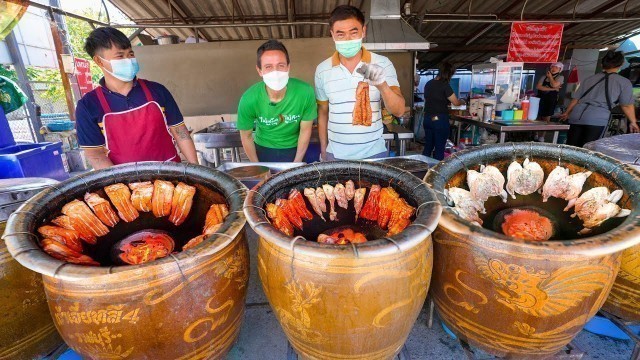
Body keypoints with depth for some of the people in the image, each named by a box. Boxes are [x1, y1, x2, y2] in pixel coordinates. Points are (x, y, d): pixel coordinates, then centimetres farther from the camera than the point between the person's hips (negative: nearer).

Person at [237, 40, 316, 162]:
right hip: (264, 149, 0)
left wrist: (297, 162, -8)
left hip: (294, 148, 0)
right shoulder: (248, 100, -27)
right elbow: (246, 136, -11)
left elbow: (305, 130, -14)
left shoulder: (305, 92, -28)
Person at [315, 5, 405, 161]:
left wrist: (382, 84, -28)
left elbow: (399, 111, -10)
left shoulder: (383, 64, -5)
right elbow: (323, 112, 8)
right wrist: (323, 150, 8)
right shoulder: (322, 70, -1)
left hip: (374, 153, 0)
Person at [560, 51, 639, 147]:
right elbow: (627, 106, 10)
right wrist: (633, 122, 22)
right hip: (597, 120, -4)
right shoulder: (624, 82, 11)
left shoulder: (590, 78, 21)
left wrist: (567, 113, 37)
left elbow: (576, 99, 23)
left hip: (576, 116, 4)